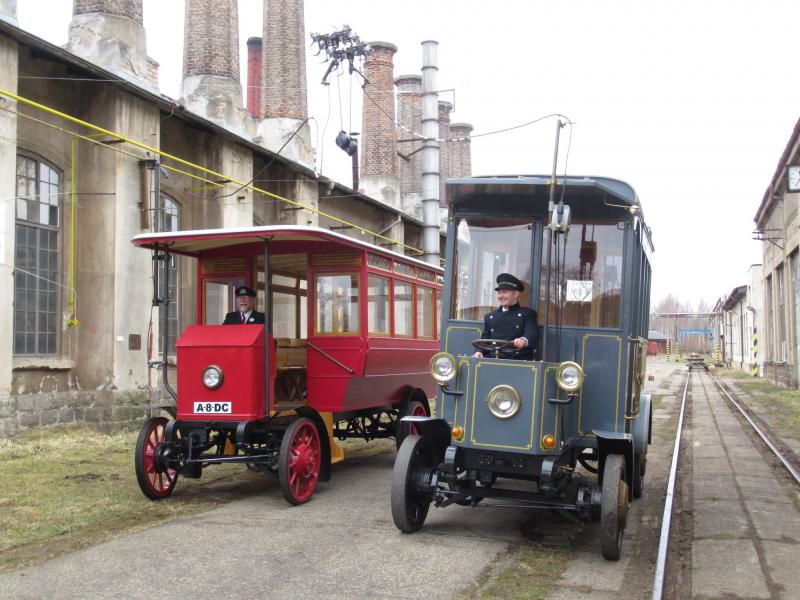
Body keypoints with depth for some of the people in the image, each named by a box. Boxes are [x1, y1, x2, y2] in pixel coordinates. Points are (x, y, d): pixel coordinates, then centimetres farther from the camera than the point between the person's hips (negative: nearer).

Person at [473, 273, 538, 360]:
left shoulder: (527, 313, 11)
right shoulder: (490, 316, 24)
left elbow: (533, 333, -7)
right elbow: (484, 339, 20)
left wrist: (524, 340, -32)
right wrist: (479, 352, -4)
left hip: (518, 360, -4)